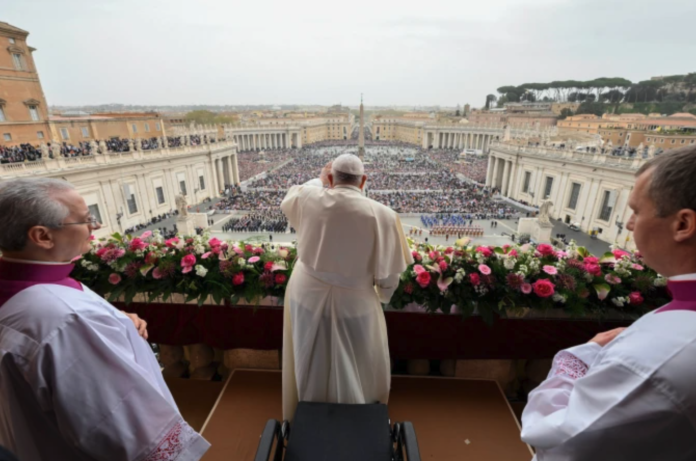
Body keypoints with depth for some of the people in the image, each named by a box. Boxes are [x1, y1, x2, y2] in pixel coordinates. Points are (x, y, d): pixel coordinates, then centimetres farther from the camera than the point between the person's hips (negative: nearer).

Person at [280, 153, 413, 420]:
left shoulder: (308, 199, -12)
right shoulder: (382, 215, -19)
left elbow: (287, 202, 13)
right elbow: (388, 273, -13)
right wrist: (382, 296, 9)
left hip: (306, 296, 3)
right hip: (355, 304, -2)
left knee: (310, 367, 27)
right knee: (357, 373, 24)